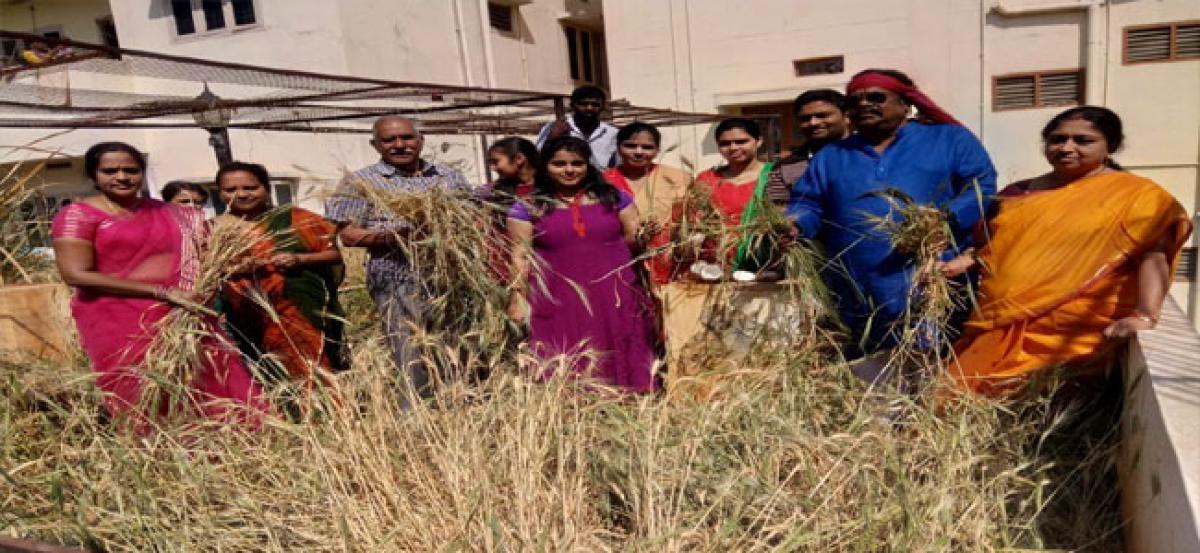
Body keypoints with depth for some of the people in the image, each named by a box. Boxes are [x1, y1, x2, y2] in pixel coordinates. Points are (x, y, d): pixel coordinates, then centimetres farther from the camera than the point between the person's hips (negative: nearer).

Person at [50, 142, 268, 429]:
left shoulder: (170, 214, 12)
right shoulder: (78, 215, -1)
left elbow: (194, 259, 20)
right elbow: (76, 274, -11)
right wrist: (161, 292, -16)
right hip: (118, 324, -4)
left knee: (214, 393, 0)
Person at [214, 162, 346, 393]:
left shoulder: (296, 219, 3)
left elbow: (336, 254, 3)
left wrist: (299, 259, -13)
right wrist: (232, 269, -11)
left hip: (302, 313, -1)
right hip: (246, 322, 2)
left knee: (309, 375, -9)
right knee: (265, 383, -1)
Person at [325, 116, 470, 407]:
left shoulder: (450, 176, 16)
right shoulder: (361, 181, 6)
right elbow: (348, 235, -1)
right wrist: (394, 235, -17)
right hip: (399, 282, -4)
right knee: (416, 364, -6)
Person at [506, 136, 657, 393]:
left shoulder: (613, 197, 8)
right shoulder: (527, 207, 4)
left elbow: (637, 241, 11)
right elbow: (520, 256, 2)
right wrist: (518, 298, -4)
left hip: (616, 298, 2)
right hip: (558, 302, -1)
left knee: (620, 365, 5)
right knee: (567, 371, -3)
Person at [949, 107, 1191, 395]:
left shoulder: (1137, 194, 0)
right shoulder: (1017, 193, 15)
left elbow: (1153, 257, -11)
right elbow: (989, 247, 22)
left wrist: (1144, 316, -26)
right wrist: (963, 261, 1)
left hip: (1077, 336, -4)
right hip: (999, 330, 5)